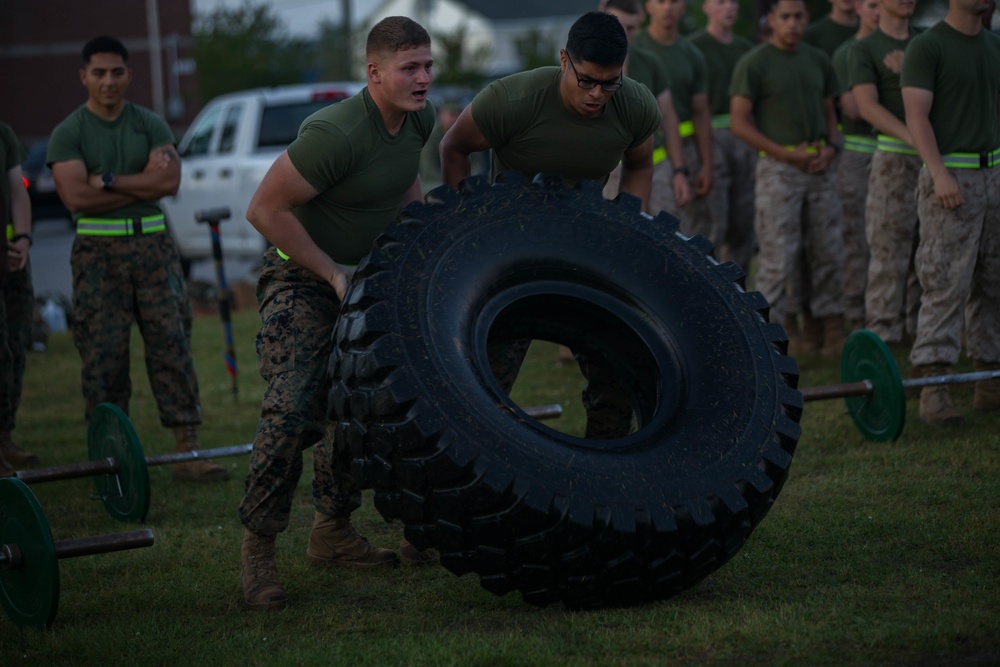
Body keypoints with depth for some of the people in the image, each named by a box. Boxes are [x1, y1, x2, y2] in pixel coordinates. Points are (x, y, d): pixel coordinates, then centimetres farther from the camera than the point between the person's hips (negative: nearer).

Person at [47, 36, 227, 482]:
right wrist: (142, 183, -8)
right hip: (98, 252, -2)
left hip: (152, 245, 2)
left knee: (172, 346, -2)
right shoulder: (68, 134, 0)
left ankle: (188, 452, -1)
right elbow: (76, 196, -13)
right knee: (103, 357, -1)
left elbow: (169, 181, -8)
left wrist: (108, 182, -11)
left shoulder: (151, 126, 7)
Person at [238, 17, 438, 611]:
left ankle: (333, 531, 22)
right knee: (292, 412, -19)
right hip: (302, 281, -8)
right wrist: (333, 273, -20)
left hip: (368, 278, 8)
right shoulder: (337, 134, -29)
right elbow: (265, 210, -26)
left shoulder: (420, 120, -3)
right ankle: (258, 548, -10)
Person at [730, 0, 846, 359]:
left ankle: (832, 331, 9)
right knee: (779, 255, -5)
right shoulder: (753, 64, -5)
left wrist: (830, 147, -2)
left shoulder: (818, 60, 12)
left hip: (818, 167, 5)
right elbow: (740, 123, -9)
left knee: (829, 251, 4)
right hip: (778, 167, -5)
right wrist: (786, 154, -14)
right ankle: (782, 327, 2)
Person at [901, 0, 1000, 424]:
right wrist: (940, 174, -27)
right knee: (945, 285, -11)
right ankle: (932, 387, -12)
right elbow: (917, 115, -16)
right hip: (950, 177, -7)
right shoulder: (927, 47, -9)